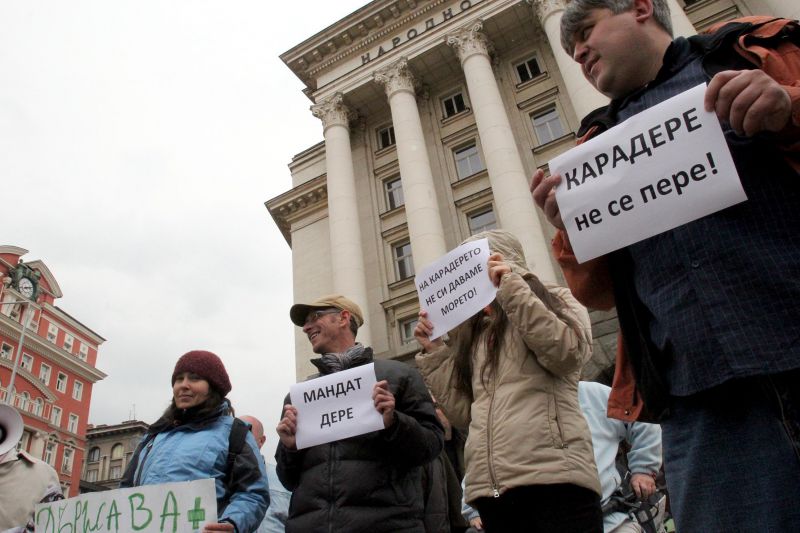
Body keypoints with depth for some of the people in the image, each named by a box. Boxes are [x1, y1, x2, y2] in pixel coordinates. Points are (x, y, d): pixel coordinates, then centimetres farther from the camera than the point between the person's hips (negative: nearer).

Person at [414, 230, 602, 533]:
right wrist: (433, 351, 10)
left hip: (553, 477, -4)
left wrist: (511, 288, -8)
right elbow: (463, 413, 15)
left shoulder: (555, 302, 12)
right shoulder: (474, 335, 24)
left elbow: (567, 354, -11)